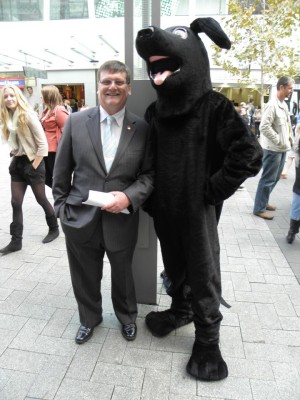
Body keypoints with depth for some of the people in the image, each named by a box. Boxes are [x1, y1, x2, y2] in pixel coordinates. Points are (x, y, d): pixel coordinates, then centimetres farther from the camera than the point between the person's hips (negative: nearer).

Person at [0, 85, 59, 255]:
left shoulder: (28, 115, -14)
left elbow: (43, 144, -16)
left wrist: (34, 166, -15)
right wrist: (14, 157, 5)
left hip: (33, 162, -6)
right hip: (17, 163, 7)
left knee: (41, 199, 7)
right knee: (16, 203, 5)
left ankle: (54, 229, 29)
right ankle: (16, 241, 13)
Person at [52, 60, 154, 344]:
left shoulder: (142, 128, -3)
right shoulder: (75, 121, -1)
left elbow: (149, 173, -2)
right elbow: (61, 171, 3)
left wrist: (129, 196, -18)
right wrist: (61, 207, 2)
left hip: (122, 220, 0)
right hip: (80, 218, 1)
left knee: (122, 274, 21)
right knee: (85, 277, 19)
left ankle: (127, 316, 49)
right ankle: (89, 317, 48)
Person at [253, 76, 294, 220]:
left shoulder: (284, 105, 13)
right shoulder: (272, 105, -16)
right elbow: (264, 127, -23)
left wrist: (290, 137, 10)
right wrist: (278, 141, -18)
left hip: (282, 148, 9)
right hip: (273, 149, -9)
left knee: (275, 178, 16)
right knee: (268, 179, -3)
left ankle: (263, 202, 29)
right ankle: (259, 208, 7)